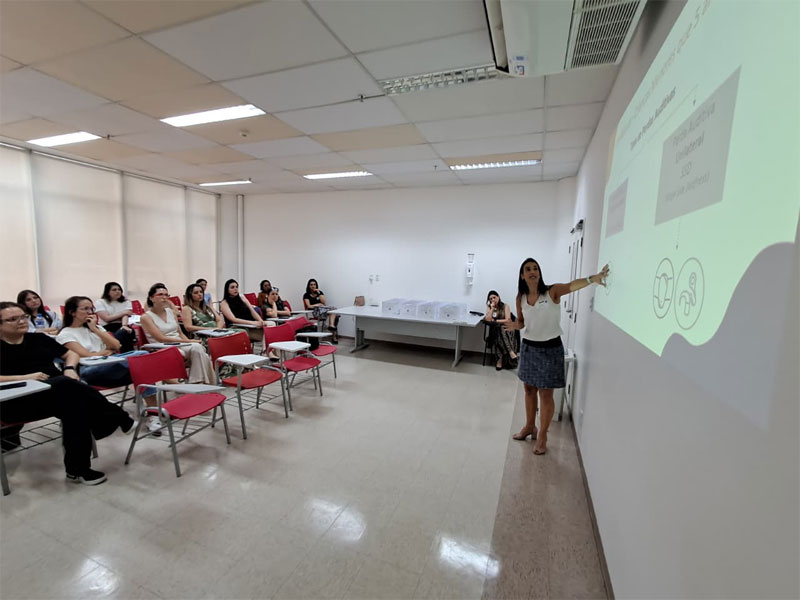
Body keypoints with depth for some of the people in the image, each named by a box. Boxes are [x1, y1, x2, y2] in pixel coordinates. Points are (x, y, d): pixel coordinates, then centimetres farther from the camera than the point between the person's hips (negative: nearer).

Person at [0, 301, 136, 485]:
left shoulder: (38, 339, 19)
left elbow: (71, 354, 25)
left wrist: (70, 369, 1)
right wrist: (25, 377, -18)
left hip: (58, 393, 4)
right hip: (16, 402, -4)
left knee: (74, 402, -35)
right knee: (65, 384, -36)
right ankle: (121, 419, -28)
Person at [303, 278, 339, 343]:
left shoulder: (320, 292, 18)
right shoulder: (306, 295, 8)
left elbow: (324, 303, 4)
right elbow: (309, 306, -3)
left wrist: (319, 293, -2)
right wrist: (318, 304, 2)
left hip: (324, 308, 5)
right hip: (315, 311, -5)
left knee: (333, 309, -28)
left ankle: (332, 325, -48)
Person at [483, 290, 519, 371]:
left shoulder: (505, 306, 2)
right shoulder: (489, 307, 10)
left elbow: (508, 320, -8)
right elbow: (488, 320, -7)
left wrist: (495, 321, -7)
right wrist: (492, 308, -8)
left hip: (506, 329, -1)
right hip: (495, 330, 2)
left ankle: (500, 359, -37)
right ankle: (510, 352, -40)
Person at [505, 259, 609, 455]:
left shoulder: (552, 291, -12)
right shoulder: (521, 298, 0)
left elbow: (572, 285, -32)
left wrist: (592, 278, -50)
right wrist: (515, 325, -11)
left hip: (550, 349, -4)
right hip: (529, 347, 5)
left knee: (545, 394, 4)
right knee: (529, 389, 17)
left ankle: (542, 436, 22)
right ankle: (529, 427, 37)